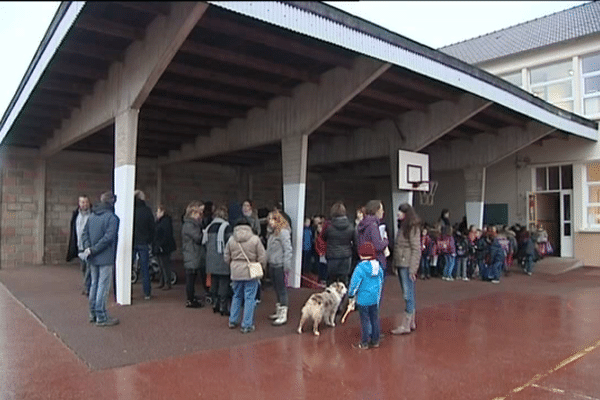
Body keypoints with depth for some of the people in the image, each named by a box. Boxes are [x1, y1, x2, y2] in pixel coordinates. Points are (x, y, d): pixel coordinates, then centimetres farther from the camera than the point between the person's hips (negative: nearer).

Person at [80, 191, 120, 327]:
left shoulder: (92, 216, 11)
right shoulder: (112, 218, -14)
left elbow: (84, 233, 7)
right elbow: (108, 237, -21)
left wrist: (88, 247, -3)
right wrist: (93, 250, -14)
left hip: (93, 259, 8)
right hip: (105, 259, -7)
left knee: (94, 284, 17)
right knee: (103, 286, -2)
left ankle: (93, 314, 26)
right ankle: (101, 318, 2)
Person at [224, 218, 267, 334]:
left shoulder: (231, 240, 2)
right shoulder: (255, 239, -7)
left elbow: (226, 257, 9)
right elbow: (262, 257, -5)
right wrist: (262, 268, 11)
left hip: (236, 272, 4)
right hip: (251, 273, -4)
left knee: (237, 296, 20)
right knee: (249, 298, 3)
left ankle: (233, 321, 29)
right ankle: (247, 325, 7)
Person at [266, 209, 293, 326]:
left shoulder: (283, 232, -14)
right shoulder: (272, 232, 15)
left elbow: (287, 249, -17)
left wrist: (287, 265, -20)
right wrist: (267, 260, 15)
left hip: (279, 265, -9)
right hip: (272, 265, 9)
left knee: (281, 289, -4)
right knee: (276, 289, 16)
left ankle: (283, 315, 2)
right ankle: (279, 312, 28)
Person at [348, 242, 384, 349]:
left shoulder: (360, 268, -18)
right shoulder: (378, 266, 2)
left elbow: (354, 283, -15)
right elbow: (381, 281, 14)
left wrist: (351, 295, 0)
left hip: (363, 299, -6)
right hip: (375, 298, 6)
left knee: (365, 320, 2)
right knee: (375, 319, 14)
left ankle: (364, 343, 10)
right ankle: (375, 341, 24)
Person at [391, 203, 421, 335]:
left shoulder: (413, 228, -10)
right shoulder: (402, 227, 15)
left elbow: (416, 249, -14)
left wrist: (412, 269, -18)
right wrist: (396, 265, 11)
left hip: (407, 266, -9)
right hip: (401, 265, 9)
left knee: (408, 295, -3)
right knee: (408, 295, 14)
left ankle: (405, 325, 2)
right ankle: (411, 323, 23)